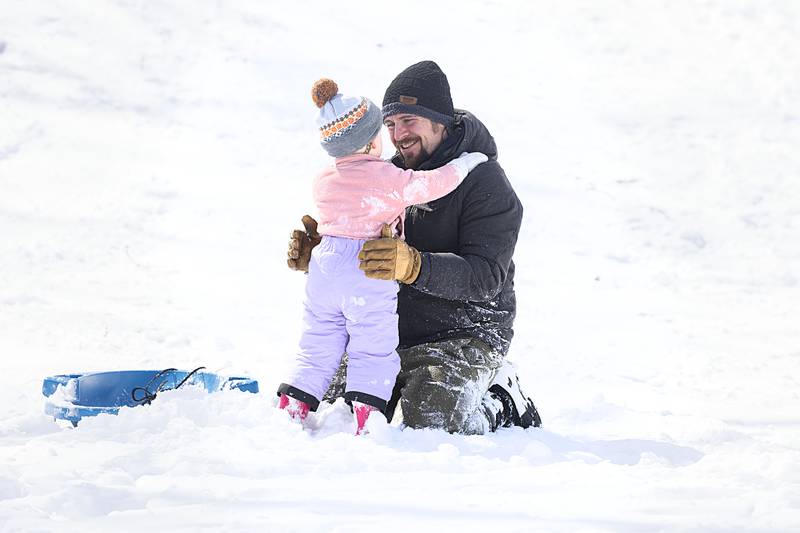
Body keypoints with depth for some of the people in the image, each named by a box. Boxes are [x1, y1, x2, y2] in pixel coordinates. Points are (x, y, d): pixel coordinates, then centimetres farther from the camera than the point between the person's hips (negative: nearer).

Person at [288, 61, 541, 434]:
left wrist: (413, 265, -40)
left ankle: (503, 404, 6)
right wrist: (315, 249, -8)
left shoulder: (486, 183, -13)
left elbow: (485, 277, -25)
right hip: (392, 329, 7)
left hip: (465, 335, -7)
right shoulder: (394, 173, 7)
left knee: (427, 426, -25)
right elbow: (358, 250, 15)